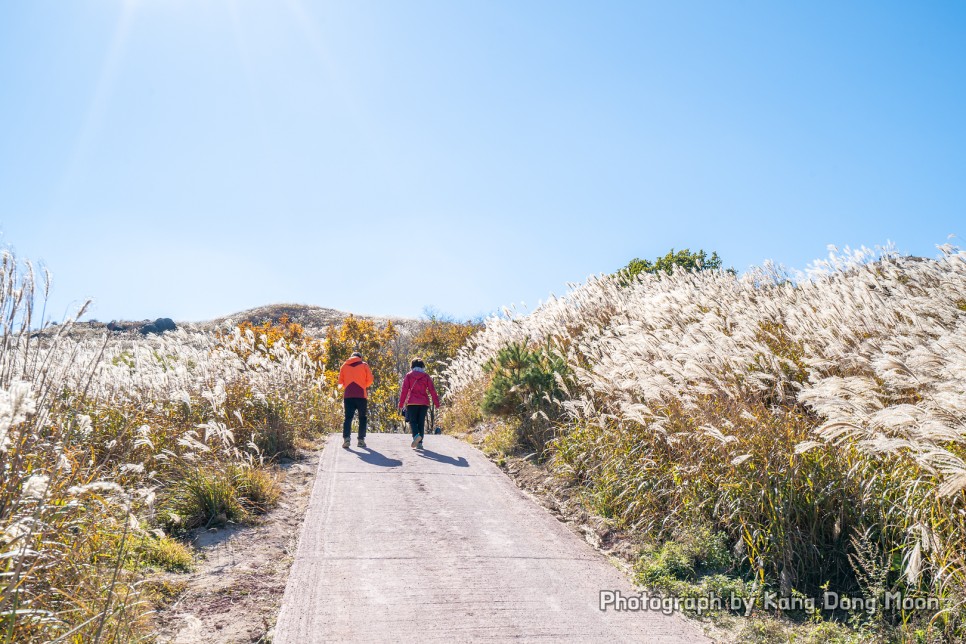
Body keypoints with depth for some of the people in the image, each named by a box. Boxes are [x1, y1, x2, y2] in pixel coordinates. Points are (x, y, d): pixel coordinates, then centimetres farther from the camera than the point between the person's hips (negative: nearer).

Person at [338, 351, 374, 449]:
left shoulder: (344, 365, 14)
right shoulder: (364, 365, 8)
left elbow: (340, 381, 11)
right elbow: (370, 380, 2)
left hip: (348, 395, 2)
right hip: (361, 395, -2)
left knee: (348, 417, 1)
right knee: (362, 418, 8)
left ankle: (346, 438, -15)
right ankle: (361, 440, 3)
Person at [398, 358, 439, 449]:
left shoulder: (409, 375, 3)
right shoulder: (426, 376, 6)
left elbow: (404, 390, -2)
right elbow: (432, 390, 2)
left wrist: (401, 404, -1)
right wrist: (436, 403, 4)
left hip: (412, 402, -1)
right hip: (424, 403, 1)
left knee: (413, 421, 3)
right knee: (421, 422, 8)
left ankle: (416, 435, -26)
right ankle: (419, 443, 2)